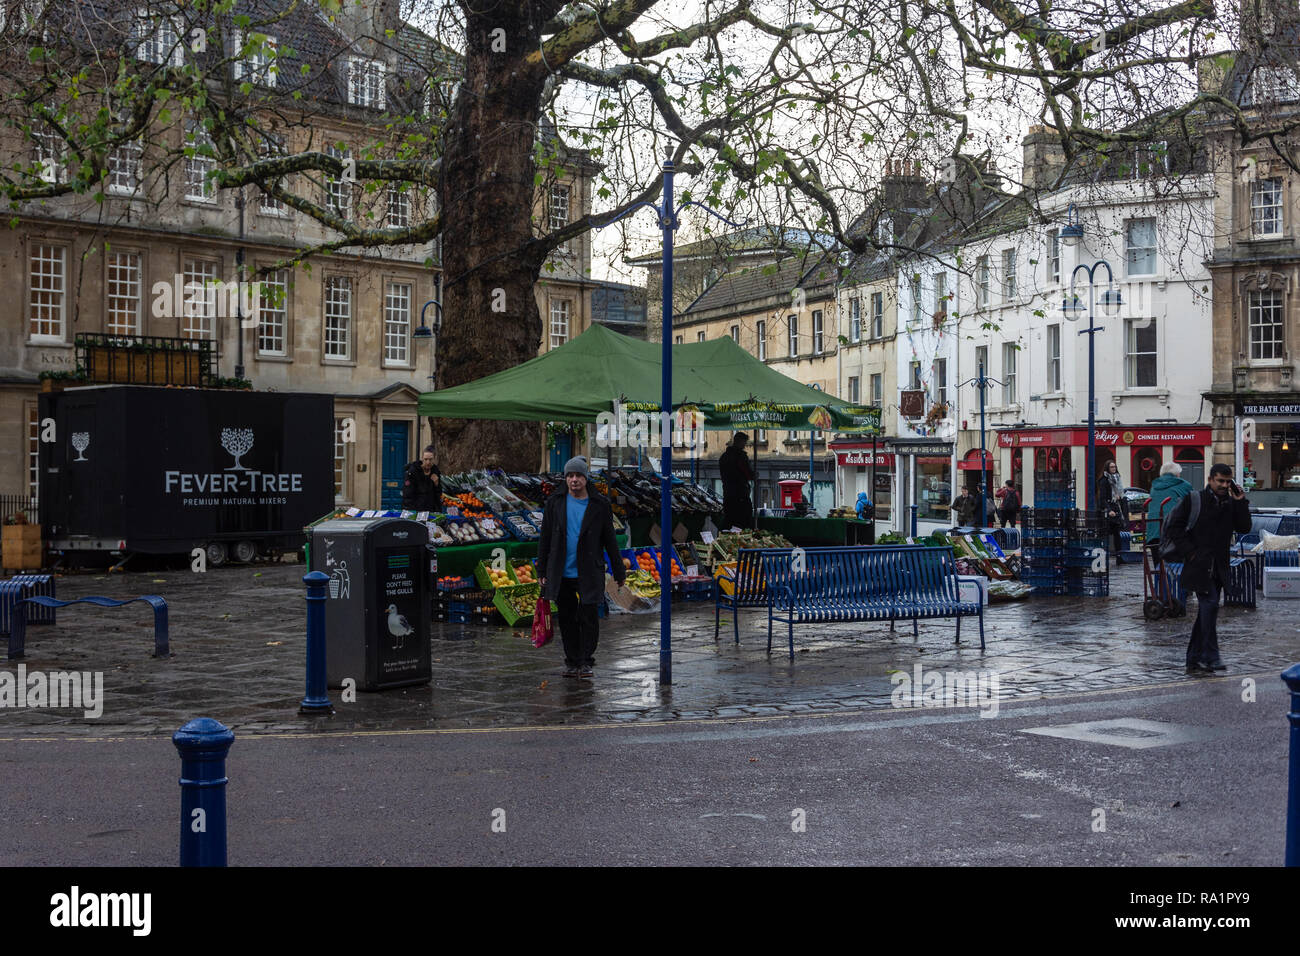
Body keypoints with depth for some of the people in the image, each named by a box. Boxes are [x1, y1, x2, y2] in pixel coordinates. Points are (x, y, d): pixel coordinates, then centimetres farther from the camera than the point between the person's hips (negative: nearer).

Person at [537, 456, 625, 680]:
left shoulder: (599, 504, 0)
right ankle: (571, 661, 19)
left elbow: (609, 540, 4)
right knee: (567, 619, 8)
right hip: (561, 575, 2)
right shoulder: (555, 502, 4)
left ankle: (586, 662, 7)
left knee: (588, 618, -3)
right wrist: (541, 571, 6)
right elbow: (545, 538, 8)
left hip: (588, 574, -2)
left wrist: (619, 572, 5)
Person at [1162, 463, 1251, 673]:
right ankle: (1210, 656, -16)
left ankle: (1194, 659, 16)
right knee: (1210, 603, -18)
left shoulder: (1231, 504, 12)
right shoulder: (1193, 499, -3)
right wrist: (1189, 552, -10)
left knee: (1205, 611, 9)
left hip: (1218, 567, 6)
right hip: (1198, 564, -6)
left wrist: (1241, 502, -4)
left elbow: (1244, 528, 4)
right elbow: (1174, 527, -4)